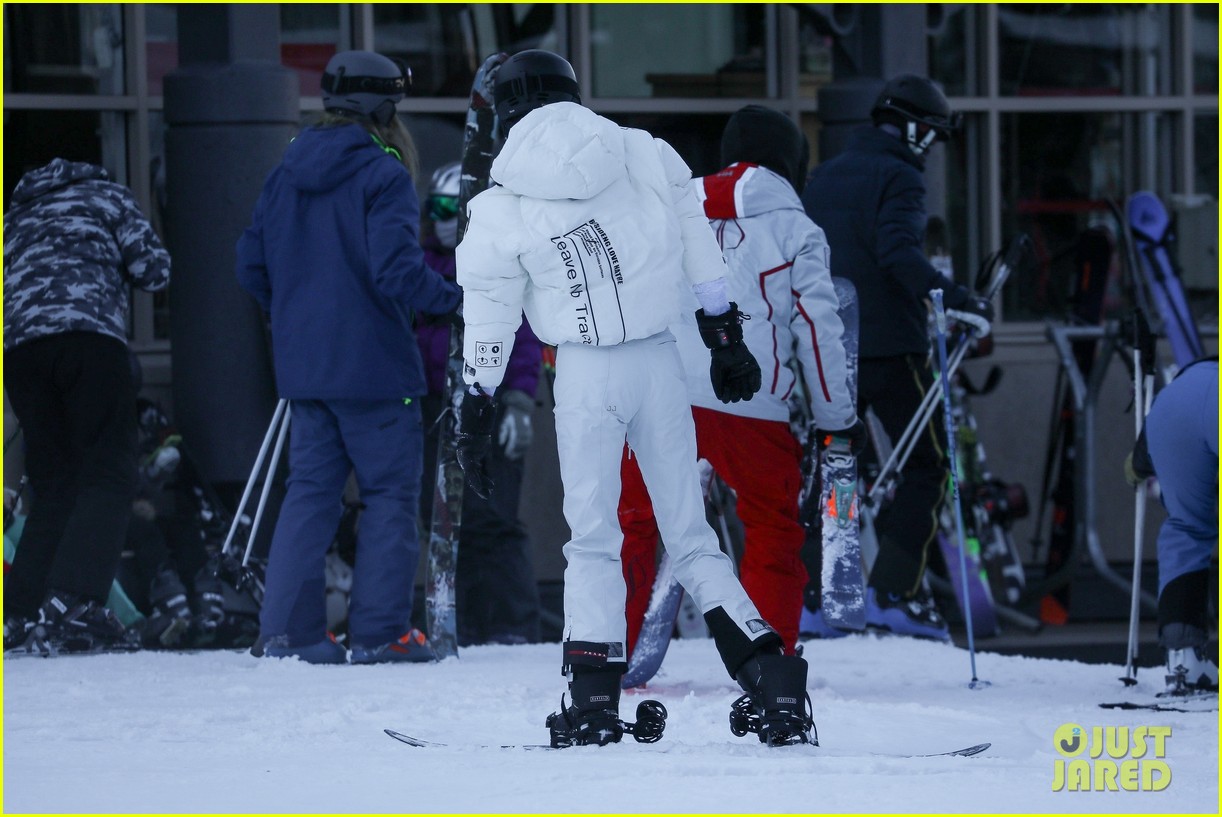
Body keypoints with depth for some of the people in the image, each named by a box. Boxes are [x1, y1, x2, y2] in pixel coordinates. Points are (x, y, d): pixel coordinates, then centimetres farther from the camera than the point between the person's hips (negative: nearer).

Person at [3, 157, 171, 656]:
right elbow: (153, 271, 13)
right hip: (89, 332, -5)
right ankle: (71, 605, -28)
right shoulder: (106, 197, 21)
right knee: (107, 478, -8)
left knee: (52, 487, 12)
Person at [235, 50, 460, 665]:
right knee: (390, 493, 2)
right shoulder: (382, 175, -12)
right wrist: (457, 302, -9)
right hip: (373, 364, -6)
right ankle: (379, 631, 0)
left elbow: (252, 265, 12)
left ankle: (287, 629, 6)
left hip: (303, 362, 6)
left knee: (310, 490, 12)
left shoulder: (284, 175, 9)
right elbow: (395, 270, -22)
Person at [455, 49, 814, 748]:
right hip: (662, 362, 2)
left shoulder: (501, 208, -3)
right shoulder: (647, 155, 1)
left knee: (593, 540, 9)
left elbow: (488, 324, 3)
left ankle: (595, 698, 0)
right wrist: (726, 335, 18)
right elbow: (702, 254, 8)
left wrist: (477, 413, 12)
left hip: (585, 374, -2)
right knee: (691, 534, 9)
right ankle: (774, 683, -1)